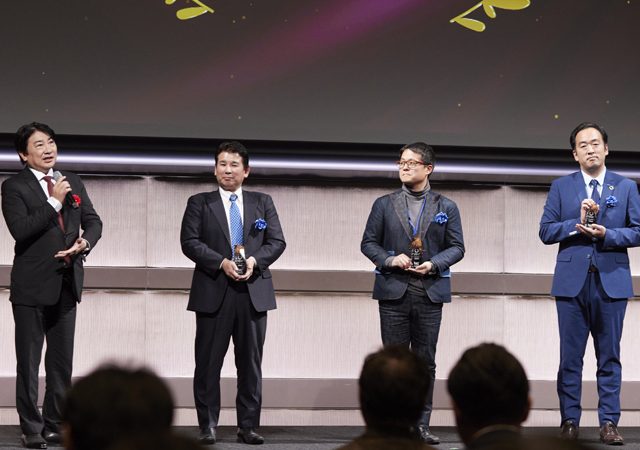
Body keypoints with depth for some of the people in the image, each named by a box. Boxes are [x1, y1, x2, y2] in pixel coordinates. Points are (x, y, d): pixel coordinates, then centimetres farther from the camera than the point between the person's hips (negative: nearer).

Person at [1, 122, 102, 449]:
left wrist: (85, 243, -12)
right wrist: (54, 202, -20)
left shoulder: (72, 182, 10)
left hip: (66, 283, 5)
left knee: (62, 361, 10)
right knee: (28, 361, 1)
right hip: (32, 285, -5)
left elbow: (93, 221, 10)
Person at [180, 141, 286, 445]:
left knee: (251, 363, 4)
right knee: (208, 362, 0)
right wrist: (221, 263, -16)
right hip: (214, 292, -2)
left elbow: (277, 241, 7)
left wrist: (255, 260, -12)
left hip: (253, 291, 2)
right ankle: (208, 426, 6)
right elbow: (190, 241, -4)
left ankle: (248, 426, 9)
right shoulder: (199, 203, 7)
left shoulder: (263, 203, 13)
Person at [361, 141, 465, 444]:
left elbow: (456, 247, 6)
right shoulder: (384, 205, 9)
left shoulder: (446, 207, 9)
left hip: (430, 292, 0)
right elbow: (368, 243, 7)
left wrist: (434, 264, -12)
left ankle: (421, 425, 6)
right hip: (394, 292, 0)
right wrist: (389, 260, -11)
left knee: (425, 361, 2)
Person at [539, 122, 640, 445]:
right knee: (570, 357, 2)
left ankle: (609, 422, 5)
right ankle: (569, 421, 7)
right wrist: (577, 224, -12)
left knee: (609, 357, 2)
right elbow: (546, 231, 2)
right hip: (572, 281, 0)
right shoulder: (561, 187, 8)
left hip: (611, 281, 0)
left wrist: (607, 234, -14)